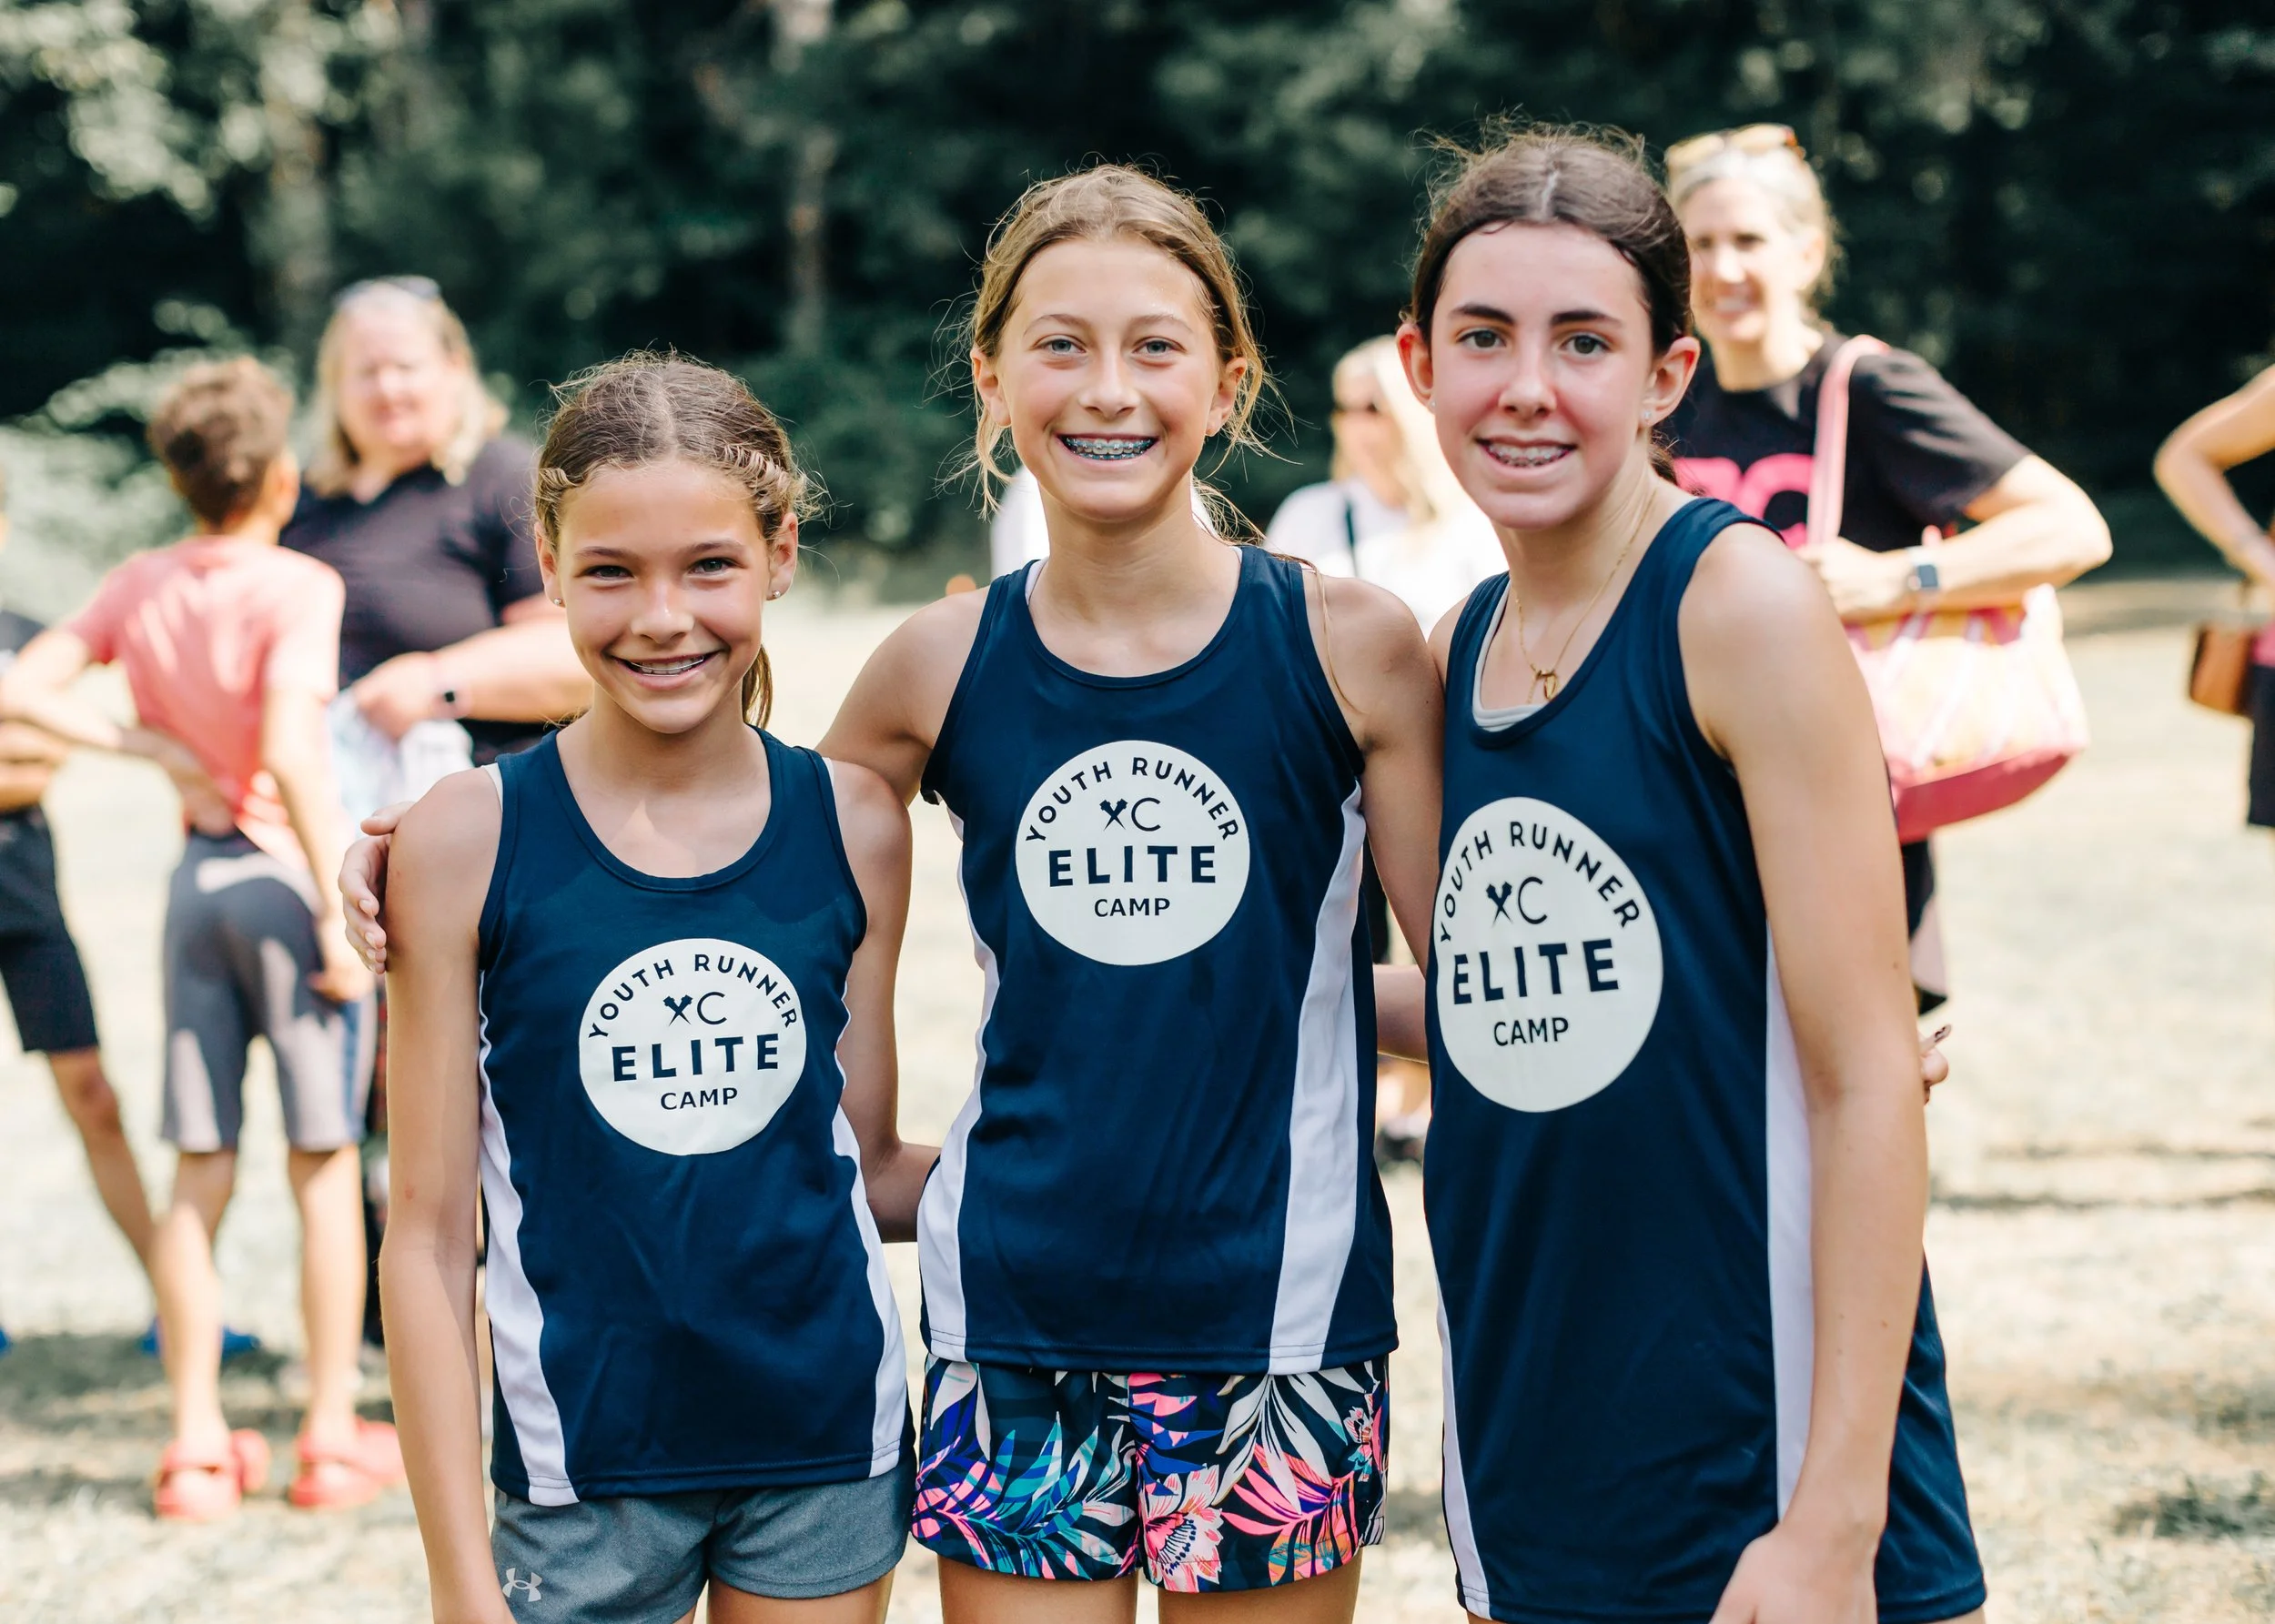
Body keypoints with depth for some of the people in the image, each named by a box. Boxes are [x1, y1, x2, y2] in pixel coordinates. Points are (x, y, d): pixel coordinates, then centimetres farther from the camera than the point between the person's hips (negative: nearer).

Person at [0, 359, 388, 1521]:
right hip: (284, 871, -5)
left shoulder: (139, 588, 6)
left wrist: (150, 747, 1)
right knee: (324, 1167, 3)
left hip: (195, 878, 5)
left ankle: (196, 1445, 9)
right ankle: (334, 1436, 7)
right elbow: (291, 748, -24)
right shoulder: (296, 587, -13)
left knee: (199, 1175, 9)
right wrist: (338, 906, -20)